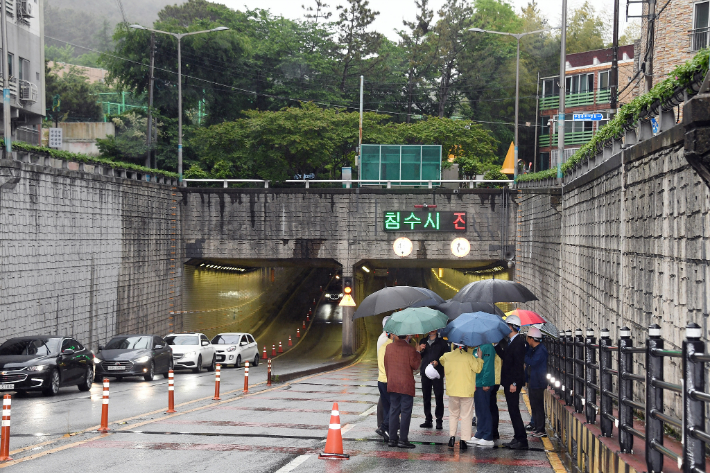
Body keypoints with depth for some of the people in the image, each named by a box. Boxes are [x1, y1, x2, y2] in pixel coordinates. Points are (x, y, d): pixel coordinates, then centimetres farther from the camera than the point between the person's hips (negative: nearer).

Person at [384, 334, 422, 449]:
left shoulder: (389, 347, 3)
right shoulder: (410, 350, -13)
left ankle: (392, 439, 13)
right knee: (405, 412, 0)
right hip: (406, 385, -5)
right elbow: (415, 365, -8)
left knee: (394, 411, 12)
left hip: (392, 384, 5)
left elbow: (386, 364, 11)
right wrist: (418, 354, 6)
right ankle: (403, 439, -2)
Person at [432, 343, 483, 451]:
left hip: (452, 390, 3)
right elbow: (478, 368, -7)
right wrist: (479, 357, 4)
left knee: (453, 414, 20)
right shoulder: (469, 357, -11)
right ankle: (463, 440, 1)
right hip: (467, 391, -3)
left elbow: (441, 361, 20)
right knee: (466, 416, 5)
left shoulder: (447, 356, 1)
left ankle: (452, 436, 9)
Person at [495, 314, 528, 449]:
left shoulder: (518, 342, -16)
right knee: (513, 410, 12)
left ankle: (522, 440, -5)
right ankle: (518, 438, 17)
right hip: (508, 382, 10)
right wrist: (497, 344, 8)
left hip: (513, 382, -10)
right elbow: (504, 357, 15)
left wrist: (514, 383, -22)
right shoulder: (510, 342, 14)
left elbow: (518, 364, -20)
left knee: (514, 410, -8)